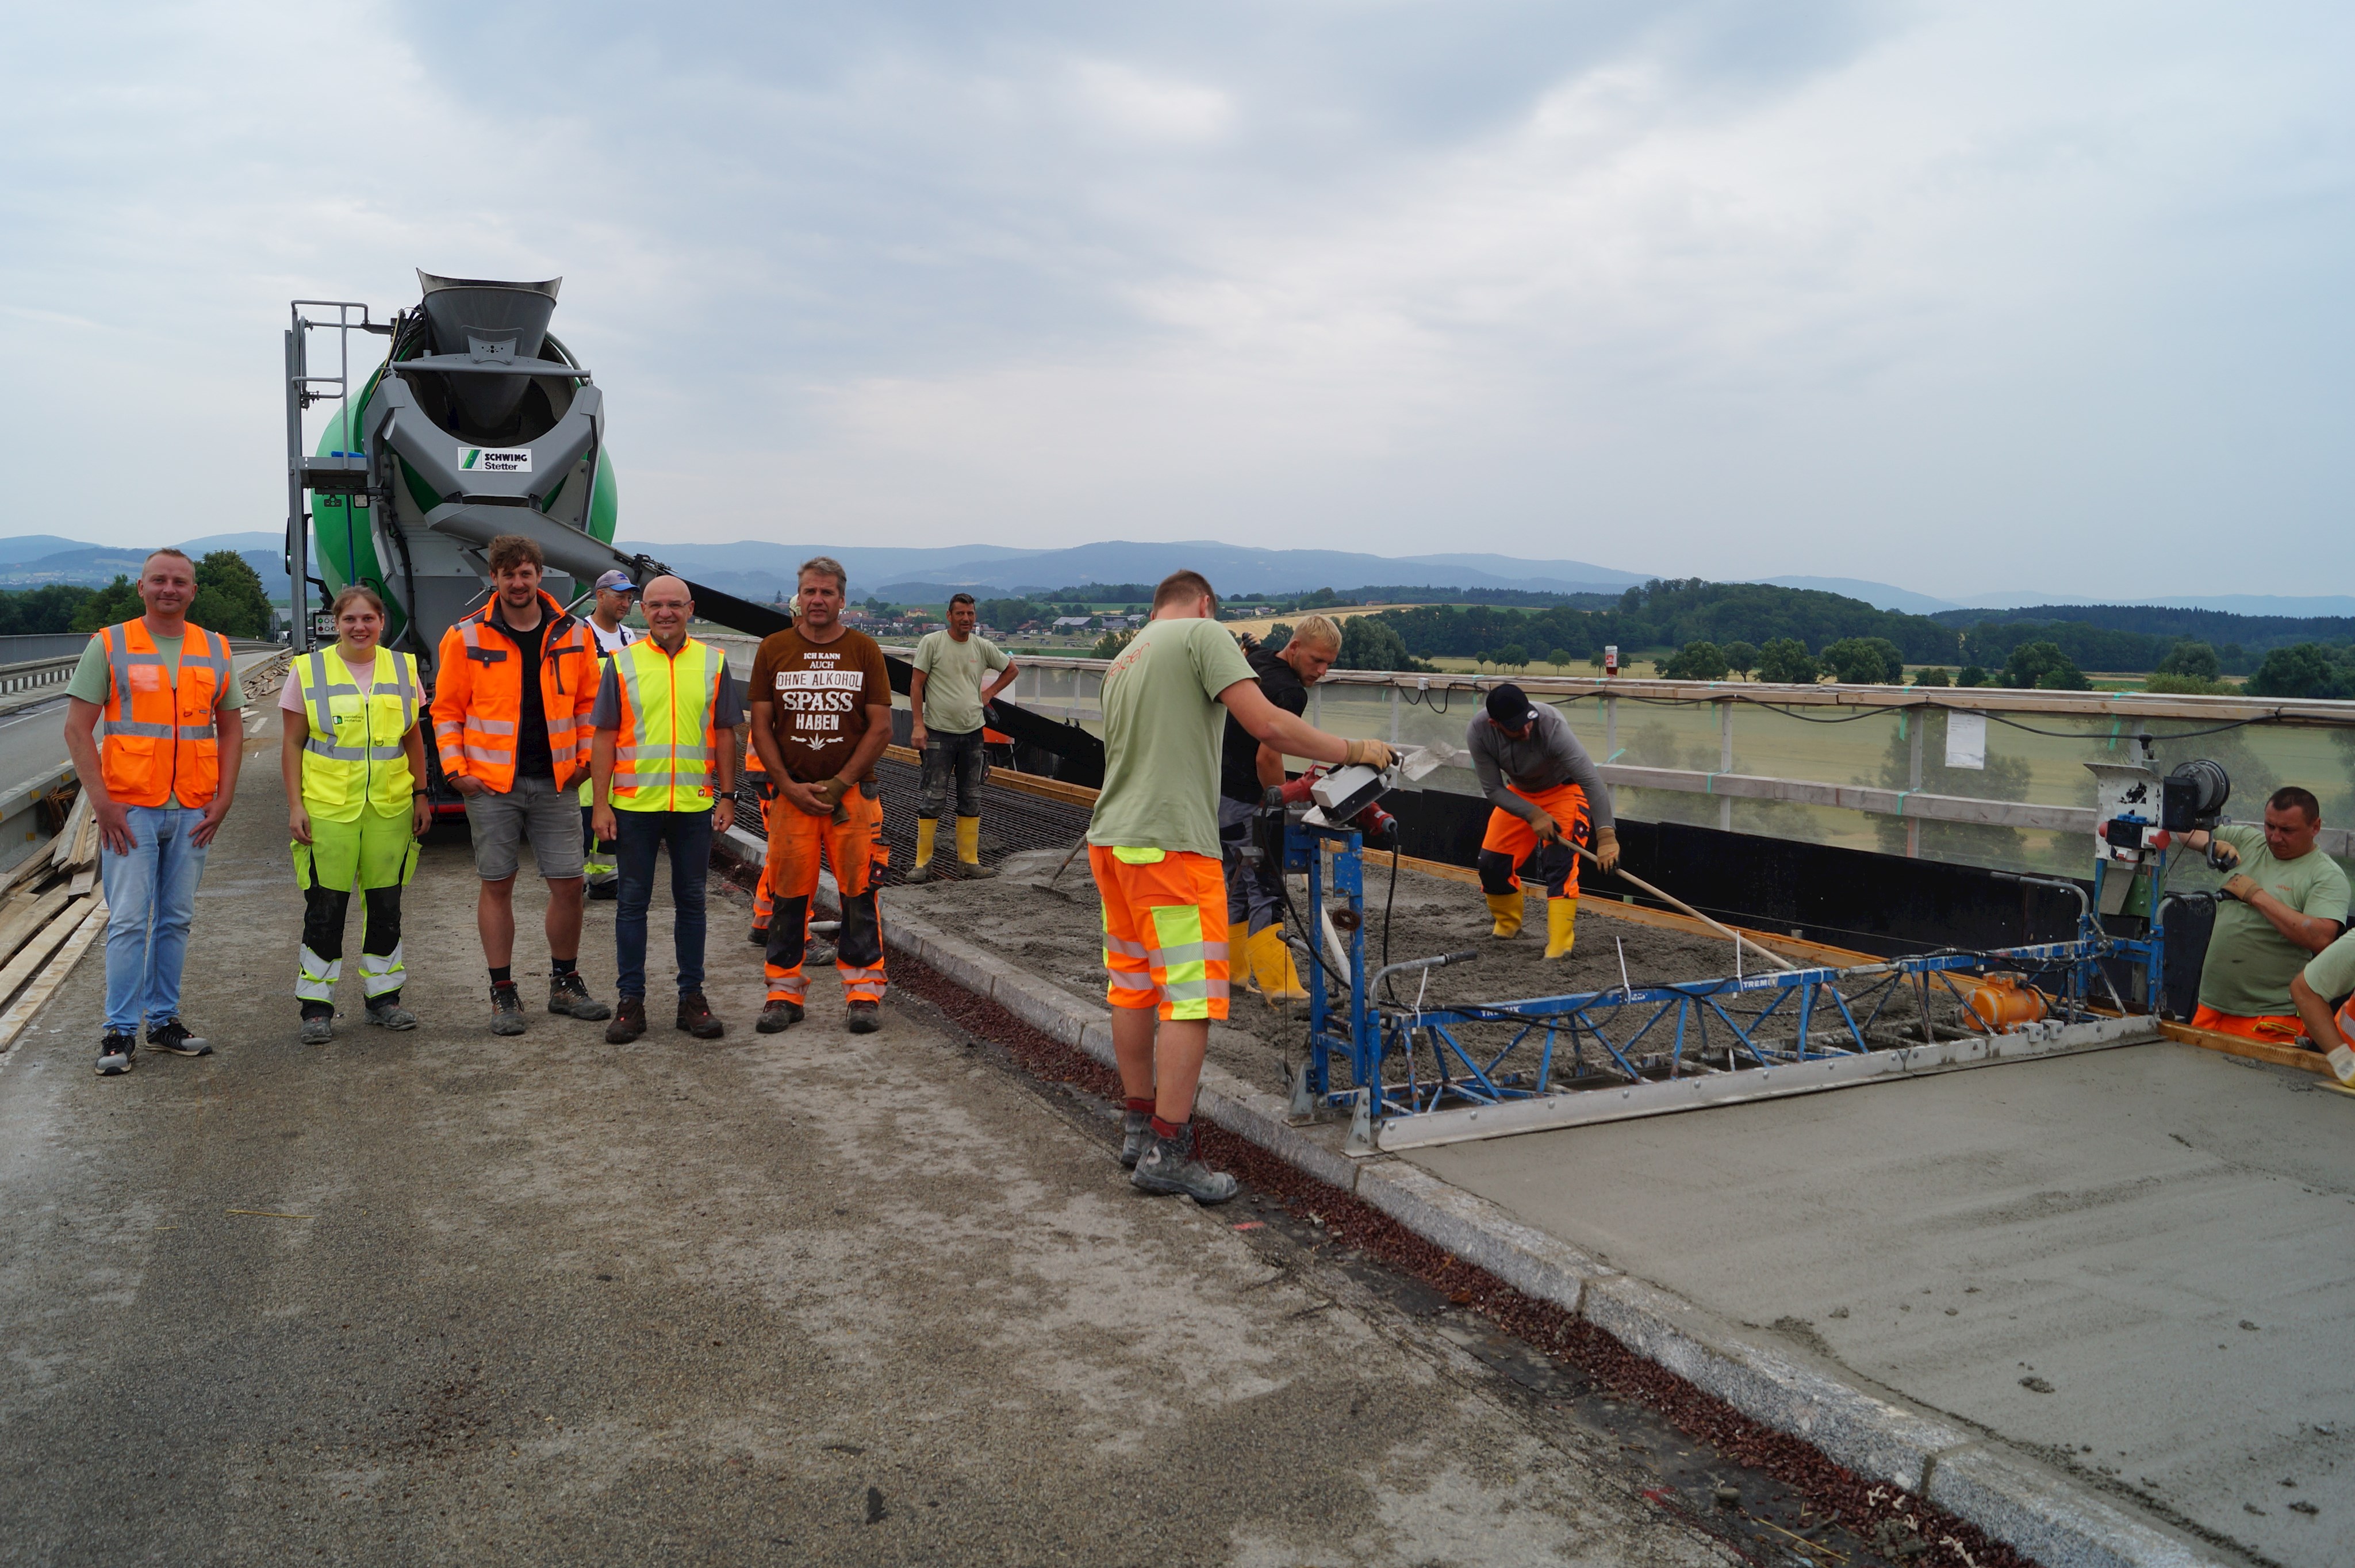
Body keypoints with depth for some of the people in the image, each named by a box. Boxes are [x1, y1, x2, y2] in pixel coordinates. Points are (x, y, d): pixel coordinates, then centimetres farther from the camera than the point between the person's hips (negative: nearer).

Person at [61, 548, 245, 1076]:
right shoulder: (109, 646, 0)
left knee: (175, 919, 10)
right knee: (128, 920, -4)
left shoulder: (215, 651, 10)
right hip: (130, 809, -3)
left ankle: (164, 1020, 20)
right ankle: (120, 1032, 4)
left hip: (193, 812, 3)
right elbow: (77, 729, -2)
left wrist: (223, 799, 3)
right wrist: (102, 802, -10)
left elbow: (231, 730, 13)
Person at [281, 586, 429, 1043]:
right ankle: (317, 1007, 10)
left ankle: (383, 996, 22)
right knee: (325, 908, 0)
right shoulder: (308, 670, 1)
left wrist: (420, 795, 10)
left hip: (390, 808, 3)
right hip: (327, 808, -3)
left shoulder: (403, 668, 8)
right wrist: (295, 805, -4)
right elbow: (292, 744, 2)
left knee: (385, 904, 9)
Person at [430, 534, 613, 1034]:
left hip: (555, 782, 2)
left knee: (568, 884, 2)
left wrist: (586, 757, 5)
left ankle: (565, 984, 20)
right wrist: (456, 769, -4)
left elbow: (588, 700, 13)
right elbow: (447, 709, 3)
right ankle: (503, 994, 15)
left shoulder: (573, 635, 4)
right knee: (497, 886, 5)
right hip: (491, 785, -2)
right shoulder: (467, 637, -1)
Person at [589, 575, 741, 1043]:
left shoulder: (713, 663, 5)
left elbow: (725, 734, 8)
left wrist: (727, 796, 3)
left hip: (695, 805, 1)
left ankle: (692, 997, 18)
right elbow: (605, 737, 1)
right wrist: (601, 804, -4)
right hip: (634, 803, -1)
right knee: (633, 902, 6)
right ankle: (630, 1000, 14)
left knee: (691, 901, 9)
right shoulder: (622, 663, 2)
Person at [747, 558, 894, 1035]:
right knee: (788, 894, 3)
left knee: (859, 892, 0)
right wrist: (791, 787, -6)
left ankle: (863, 992, 10)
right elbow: (761, 727, 5)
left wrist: (839, 785, -8)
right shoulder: (773, 650, 6)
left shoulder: (864, 651, 4)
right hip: (790, 793, 1)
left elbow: (881, 727, 0)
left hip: (852, 793, -1)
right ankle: (785, 991, 14)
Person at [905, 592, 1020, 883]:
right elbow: (916, 684, -5)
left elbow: (1011, 670, 23)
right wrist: (917, 724, -11)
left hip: (972, 731, 5)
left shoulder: (983, 647, 7)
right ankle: (923, 862, 4)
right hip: (939, 731, -4)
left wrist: (989, 693, 10)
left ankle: (969, 861, 17)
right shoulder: (932, 642, -4)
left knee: (971, 799, 9)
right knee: (933, 798, -3)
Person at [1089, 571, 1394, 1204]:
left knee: (1133, 988, 17)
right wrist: (1351, 751, -4)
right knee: (1190, 999, -3)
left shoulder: (1120, 664, 21)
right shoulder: (1203, 633, -4)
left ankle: (1138, 1128, 28)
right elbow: (1267, 725, -15)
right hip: (1170, 844, -9)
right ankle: (1168, 1152, -2)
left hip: (1111, 841, 9)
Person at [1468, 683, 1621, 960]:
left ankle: (1559, 945, -17)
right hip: (1519, 793, 4)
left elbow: (1591, 780, -42)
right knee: (1491, 862, 1)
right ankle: (1507, 924, 28)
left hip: (1564, 789, -4)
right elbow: (1493, 789, -19)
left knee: (1559, 861, -21)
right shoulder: (1477, 732, -28)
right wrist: (1533, 815, -31)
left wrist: (1606, 836, -49)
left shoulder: (1552, 726, -39)